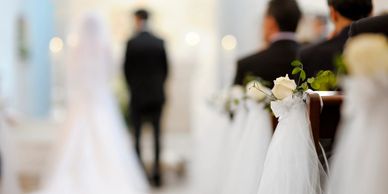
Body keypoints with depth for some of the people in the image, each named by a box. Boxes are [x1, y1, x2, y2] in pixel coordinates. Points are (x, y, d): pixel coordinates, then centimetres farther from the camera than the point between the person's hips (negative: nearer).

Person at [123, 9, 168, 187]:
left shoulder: (131, 43, -9)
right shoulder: (160, 43, -2)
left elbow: (126, 69, -4)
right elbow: (166, 68, 3)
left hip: (137, 94, -2)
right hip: (157, 95, 2)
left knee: (137, 134, 4)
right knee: (157, 134, 8)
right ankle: (156, 171, 4)